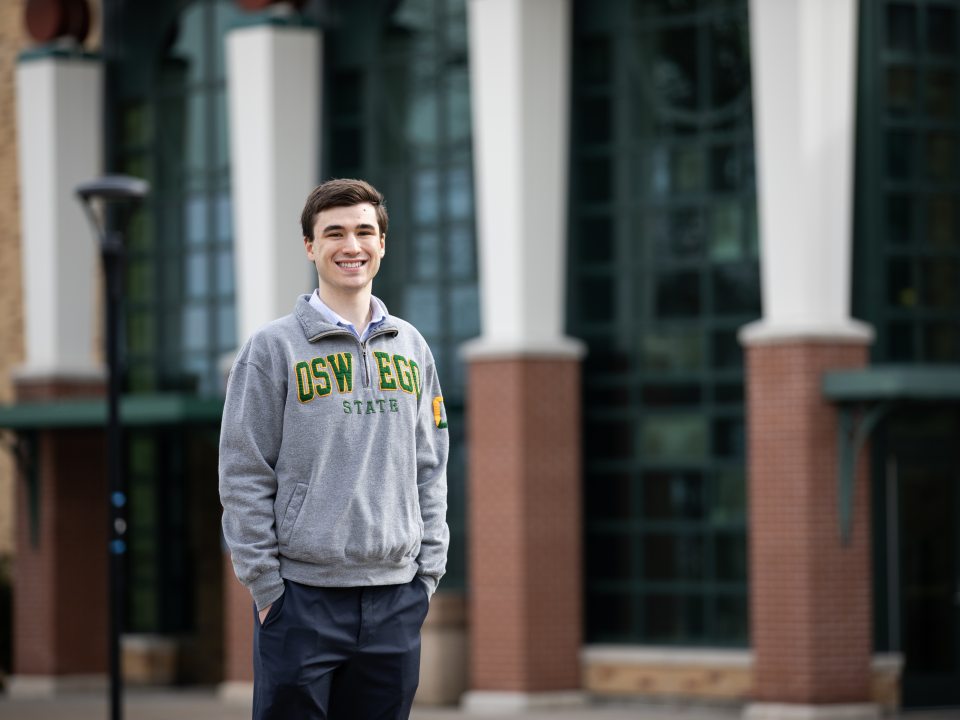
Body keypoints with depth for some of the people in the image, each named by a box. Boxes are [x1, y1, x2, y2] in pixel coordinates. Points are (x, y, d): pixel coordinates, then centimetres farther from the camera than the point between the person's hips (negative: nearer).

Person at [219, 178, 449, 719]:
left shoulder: (411, 347, 12)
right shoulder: (274, 348, -2)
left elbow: (430, 469, 15)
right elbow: (244, 475, -4)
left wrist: (428, 571, 7)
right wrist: (265, 583, -8)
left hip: (396, 596, 4)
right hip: (303, 597, -4)